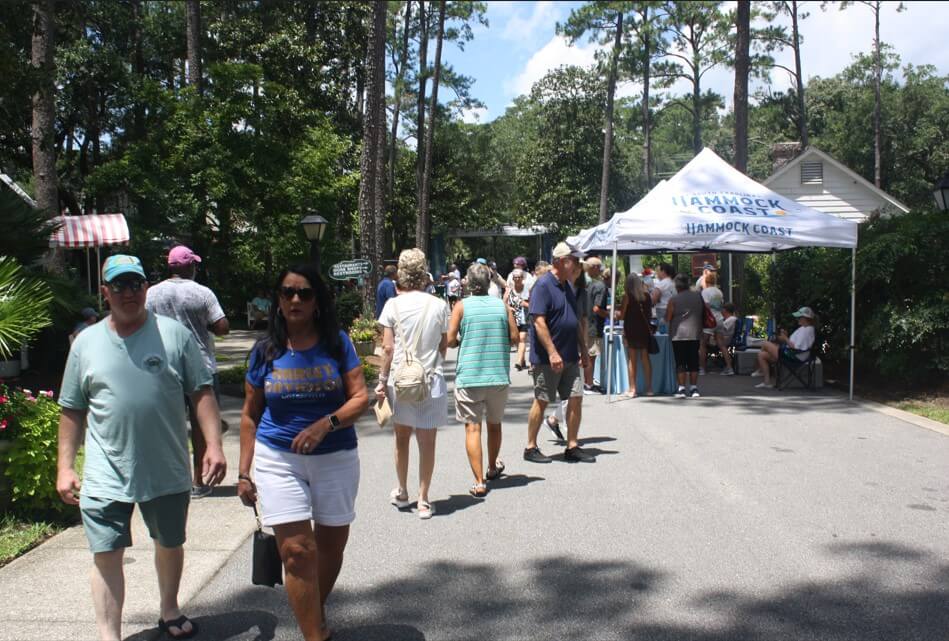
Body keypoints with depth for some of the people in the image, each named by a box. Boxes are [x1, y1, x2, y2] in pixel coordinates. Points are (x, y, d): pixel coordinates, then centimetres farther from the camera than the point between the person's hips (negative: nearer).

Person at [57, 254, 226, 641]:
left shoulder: (174, 334, -2)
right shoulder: (86, 342, 3)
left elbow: (202, 393, -3)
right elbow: (71, 411, 7)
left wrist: (213, 445, -12)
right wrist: (64, 467, 3)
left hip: (168, 473, 0)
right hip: (106, 475, 0)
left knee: (170, 544, 19)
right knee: (106, 555, -2)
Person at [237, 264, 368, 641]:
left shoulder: (337, 343, -2)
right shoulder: (265, 351, 1)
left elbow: (360, 398, -5)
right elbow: (250, 415, 7)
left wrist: (325, 424, -22)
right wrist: (244, 472, 4)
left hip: (336, 458, 1)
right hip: (278, 459, -1)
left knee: (332, 544, 13)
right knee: (297, 551, -8)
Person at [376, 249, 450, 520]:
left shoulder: (394, 305, -5)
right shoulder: (439, 305, -2)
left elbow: (388, 348, -7)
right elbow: (444, 345, 5)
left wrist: (382, 380, 1)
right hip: (432, 380, 0)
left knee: (402, 437, 18)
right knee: (427, 441, 6)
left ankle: (402, 493, 30)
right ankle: (423, 500, 11)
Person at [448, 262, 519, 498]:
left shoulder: (462, 306, -4)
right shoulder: (502, 306, 3)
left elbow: (450, 340, -8)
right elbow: (514, 337, 3)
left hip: (469, 377, -3)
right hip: (499, 375, 3)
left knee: (472, 428, -1)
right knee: (494, 424, 21)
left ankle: (479, 483, -9)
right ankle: (492, 468, 41)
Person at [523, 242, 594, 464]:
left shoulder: (567, 286, 14)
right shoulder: (543, 285, -13)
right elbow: (539, 322, -20)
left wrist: (583, 351, 18)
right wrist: (552, 353, -24)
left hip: (570, 356, 8)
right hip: (547, 358, -8)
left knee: (576, 398, 6)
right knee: (541, 402, 1)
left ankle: (572, 447, 15)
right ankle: (531, 448, 13)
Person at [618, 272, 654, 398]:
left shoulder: (627, 296, -6)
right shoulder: (646, 296, 4)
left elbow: (622, 315, -7)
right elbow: (650, 314, 11)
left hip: (631, 330, -3)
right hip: (644, 330, 4)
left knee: (632, 359, 0)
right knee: (645, 358, 10)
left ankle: (632, 389, -1)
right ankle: (649, 388, 13)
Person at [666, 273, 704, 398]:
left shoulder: (674, 300, -8)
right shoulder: (698, 296, 3)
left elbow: (667, 319, -3)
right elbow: (704, 314, 14)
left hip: (678, 335, -3)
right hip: (694, 334, 3)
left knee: (680, 362, 1)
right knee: (693, 362, 9)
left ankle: (681, 388, -1)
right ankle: (694, 388, 10)